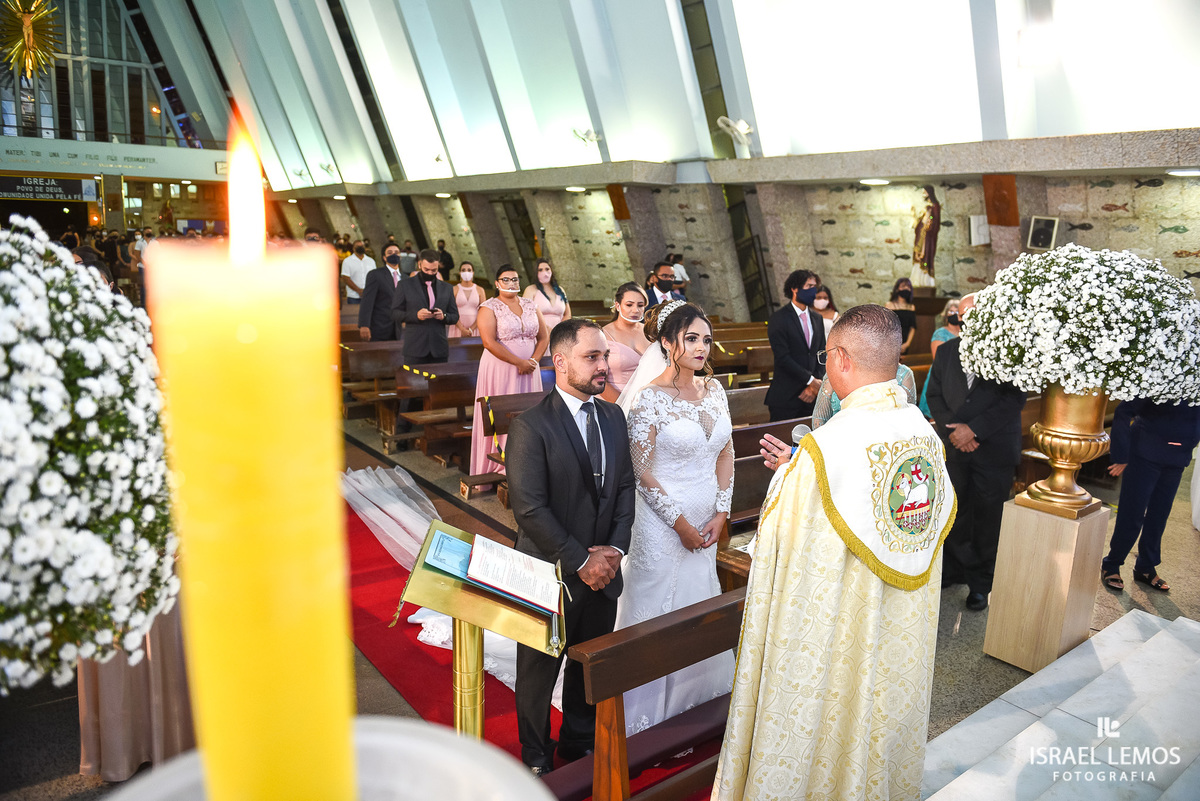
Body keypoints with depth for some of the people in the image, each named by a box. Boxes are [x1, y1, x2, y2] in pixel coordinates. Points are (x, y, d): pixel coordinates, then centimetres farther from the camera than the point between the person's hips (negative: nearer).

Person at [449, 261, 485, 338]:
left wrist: (471, 329, -9)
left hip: (475, 328, 1)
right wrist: (462, 329, -14)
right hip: (458, 327, -1)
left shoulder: (480, 290, 6)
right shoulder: (454, 290, 3)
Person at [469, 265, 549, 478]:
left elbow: (544, 336, 12)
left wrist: (534, 360, -6)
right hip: (500, 370, -4)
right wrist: (519, 362, -17)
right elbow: (489, 342, -14)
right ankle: (500, 463, 3)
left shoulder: (530, 306, 12)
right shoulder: (489, 308, -3)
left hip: (529, 371, 5)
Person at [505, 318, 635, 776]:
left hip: (603, 571, 5)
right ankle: (536, 756, 38)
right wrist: (581, 562, -18)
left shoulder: (613, 417, 3)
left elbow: (626, 486, 6)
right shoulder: (530, 426, -18)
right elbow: (529, 509, -20)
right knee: (539, 670, 15)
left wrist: (616, 548, -6)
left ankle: (579, 742, 45)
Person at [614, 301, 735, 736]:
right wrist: (680, 523, -13)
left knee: (699, 608, 17)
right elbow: (643, 473, -15)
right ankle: (655, 714, 26)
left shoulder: (714, 389, 3)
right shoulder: (651, 397, -16)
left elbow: (725, 454, 9)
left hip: (707, 522, 6)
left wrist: (721, 513, 1)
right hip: (663, 522, -6)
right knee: (660, 611, 7)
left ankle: (694, 697, 39)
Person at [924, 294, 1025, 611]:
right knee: (955, 513, 13)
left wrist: (974, 429, -17)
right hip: (954, 448, 4)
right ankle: (957, 569, 31)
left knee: (988, 518, 7)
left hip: (995, 450, -3)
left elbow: (1015, 398, -12)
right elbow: (934, 395, 7)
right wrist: (952, 430, -9)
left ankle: (981, 582, 22)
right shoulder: (946, 351, 7)